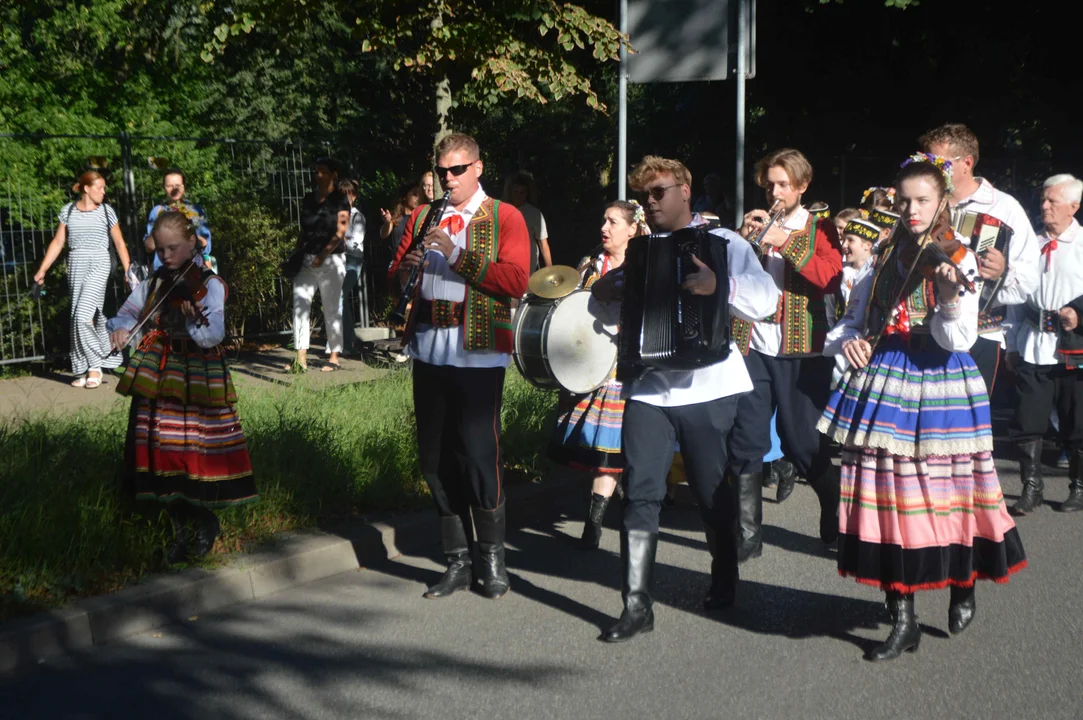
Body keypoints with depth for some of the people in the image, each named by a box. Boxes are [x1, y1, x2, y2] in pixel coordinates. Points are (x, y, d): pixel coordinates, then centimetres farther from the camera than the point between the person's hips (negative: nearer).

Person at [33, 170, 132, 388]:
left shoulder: (106, 211, 2)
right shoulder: (68, 211, 6)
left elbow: (119, 242, 6)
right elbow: (58, 242, 9)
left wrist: (128, 270, 0)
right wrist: (42, 270, 5)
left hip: (99, 264, -3)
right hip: (76, 265, 3)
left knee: (83, 315, -16)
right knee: (93, 315, 6)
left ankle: (94, 365, -5)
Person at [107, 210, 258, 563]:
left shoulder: (209, 285, -9)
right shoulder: (154, 283, 8)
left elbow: (213, 335, -22)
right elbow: (128, 312, 14)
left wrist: (194, 319, -43)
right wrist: (120, 328, -9)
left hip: (196, 380, -5)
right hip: (156, 379, 5)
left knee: (195, 452, -5)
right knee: (161, 454, 6)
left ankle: (204, 522, 19)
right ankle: (181, 527, 22)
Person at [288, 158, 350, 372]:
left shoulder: (340, 200, -2)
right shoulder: (309, 199, 13)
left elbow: (340, 232, -10)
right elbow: (303, 230, 16)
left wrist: (322, 256, -17)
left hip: (331, 260, -5)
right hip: (307, 259, 5)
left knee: (331, 309, 1)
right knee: (300, 304, -6)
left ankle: (334, 357, 10)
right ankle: (301, 358, -8)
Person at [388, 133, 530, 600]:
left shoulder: (505, 218, 1)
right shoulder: (423, 217, 15)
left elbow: (516, 281, -12)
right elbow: (393, 278, 16)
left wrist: (457, 255, -18)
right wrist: (404, 268, -7)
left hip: (478, 353, -5)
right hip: (429, 351, 5)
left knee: (479, 451, -7)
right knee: (435, 456, 7)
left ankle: (491, 558, 10)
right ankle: (457, 560, 17)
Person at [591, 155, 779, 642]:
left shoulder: (722, 243, 1)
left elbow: (764, 299, -12)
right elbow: (610, 307, 25)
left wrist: (719, 285, -29)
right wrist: (606, 290, 2)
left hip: (707, 387, -3)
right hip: (647, 387, 3)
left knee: (712, 491, 9)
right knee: (640, 492, -6)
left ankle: (724, 581, 32)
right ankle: (637, 605, -4)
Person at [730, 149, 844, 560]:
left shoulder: (819, 229, 6)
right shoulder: (754, 225, 15)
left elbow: (831, 278, -11)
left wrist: (787, 242, -18)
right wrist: (743, 237, -10)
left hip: (800, 350, -3)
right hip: (752, 346, 3)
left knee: (805, 444, 1)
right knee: (746, 444, 0)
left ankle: (836, 525, 20)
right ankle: (749, 534, 8)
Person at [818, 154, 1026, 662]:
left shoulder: (959, 260, -2)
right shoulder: (886, 257, 11)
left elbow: (959, 340, -13)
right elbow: (853, 320, 18)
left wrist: (950, 297, -31)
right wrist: (846, 340, -4)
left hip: (939, 383, -4)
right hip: (883, 382, 4)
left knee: (948, 491, 2)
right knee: (887, 495, 1)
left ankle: (964, 589, 31)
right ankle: (903, 620, 8)